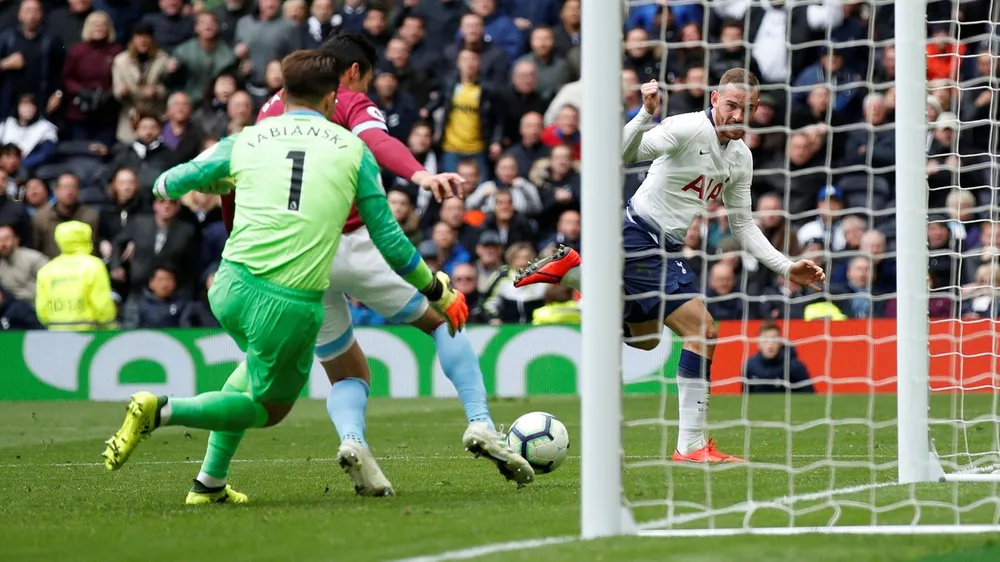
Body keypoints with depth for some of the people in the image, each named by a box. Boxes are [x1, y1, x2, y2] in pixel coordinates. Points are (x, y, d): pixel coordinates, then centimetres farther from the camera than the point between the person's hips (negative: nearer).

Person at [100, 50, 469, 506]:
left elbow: (166, 184, 23)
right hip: (295, 306, -4)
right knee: (269, 409, 17)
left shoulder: (245, 142, 11)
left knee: (260, 362, 34)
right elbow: (389, 240, 9)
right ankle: (161, 411, -6)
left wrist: (223, 182, 44)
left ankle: (212, 482, 28)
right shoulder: (352, 150, 7)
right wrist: (437, 290, 24)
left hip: (232, 285, 4)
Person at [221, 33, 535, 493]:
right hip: (350, 244, -5)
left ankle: (351, 439, -18)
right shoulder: (350, 103, 4)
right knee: (443, 319, 14)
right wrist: (419, 174, -37)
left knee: (348, 376, 16)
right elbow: (375, 141, -19)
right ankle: (480, 424, -5)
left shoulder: (271, 110, 20)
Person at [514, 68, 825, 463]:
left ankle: (570, 269, 32)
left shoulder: (742, 158, 7)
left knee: (645, 339, 28)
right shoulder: (687, 129, -18)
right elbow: (624, 153, -29)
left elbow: (743, 226, 15)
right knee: (702, 330, -18)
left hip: (667, 247, 9)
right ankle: (691, 446, -14)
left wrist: (786, 268, 6)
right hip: (640, 234, -9)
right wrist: (646, 114, -47)